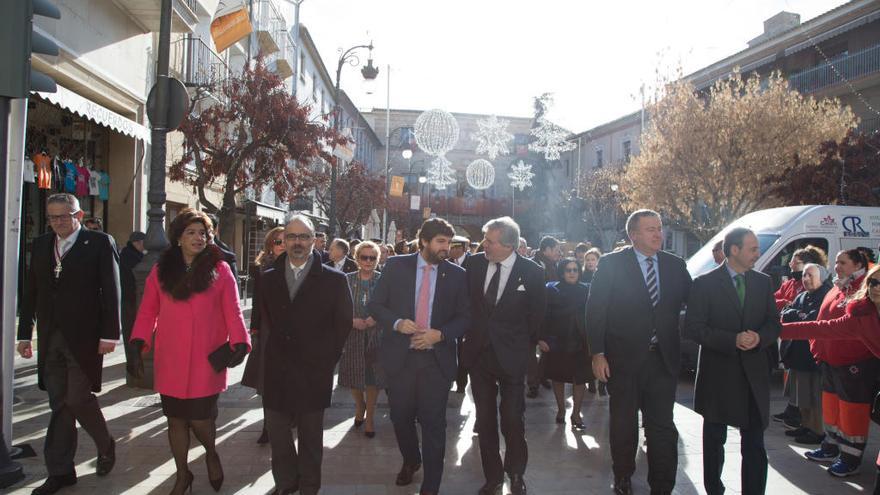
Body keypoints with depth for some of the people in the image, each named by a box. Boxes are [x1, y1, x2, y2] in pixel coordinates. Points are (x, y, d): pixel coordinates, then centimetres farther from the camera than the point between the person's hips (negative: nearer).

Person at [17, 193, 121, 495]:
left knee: (77, 399, -5)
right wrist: (25, 334, 11)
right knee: (60, 403, 8)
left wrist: (109, 334, -13)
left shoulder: (100, 243, -4)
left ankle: (105, 445, 22)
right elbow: (30, 293, 14)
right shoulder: (41, 245, 12)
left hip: (84, 338, -5)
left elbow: (111, 291, -8)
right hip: (50, 339, 5)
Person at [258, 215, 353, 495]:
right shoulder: (269, 278, 6)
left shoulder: (334, 280, -5)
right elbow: (265, 319, 14)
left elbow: (343, 324, 0)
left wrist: (327, 360, -1)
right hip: (277, 370, 3)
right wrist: (276, 350, 7)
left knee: (310, 435, 9)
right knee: (277, 432, 9)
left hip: (314, 371, -3)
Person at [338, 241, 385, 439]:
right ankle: (359, 406, 40)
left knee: (373, 377, 5)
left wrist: (377, 318, -14)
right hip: (352, 335, 1)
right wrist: (352, 321, -13)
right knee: (353, 376, 9)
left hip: (376, 335, -1)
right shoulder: (347, 280, 0)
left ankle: (370, 416, 24)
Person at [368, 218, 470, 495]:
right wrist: (397, 322, -16)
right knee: (401, 417, 16)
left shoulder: (456, 275, 0)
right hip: (400, 356, 1)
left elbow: (464, 317, 3)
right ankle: (410, 461, 45)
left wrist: (440, 334, -14)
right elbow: (375, 305, 2)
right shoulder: (396, 266, -1)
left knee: (433, 423, 2)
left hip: (437, 358, -1)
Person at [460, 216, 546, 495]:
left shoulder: (531, 272, -9)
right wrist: (468, 338, 6)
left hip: (511, 357, -3)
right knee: (485, 419, 12)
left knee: (512, 419, 2)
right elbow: (465, 303, 8)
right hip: (478, 354, 3)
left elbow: (537, 315, 0)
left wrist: (526, 347, 3)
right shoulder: (474, 265, -2)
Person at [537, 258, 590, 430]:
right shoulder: (551, 289, -3)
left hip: (580, 342, 1)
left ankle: (576, 413, 15)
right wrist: (541, 338, -12)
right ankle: (561, 410, 31)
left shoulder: (586, 290, 3)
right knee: (558, 377, 13)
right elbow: (544, 315, -5)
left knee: (580, 379, 1)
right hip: (556, 341, 0)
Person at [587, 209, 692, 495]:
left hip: (663, 359, 2)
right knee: (623, 424, 13)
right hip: (624, 358, -2)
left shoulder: (675, 265, 4)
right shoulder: (611, 264, -6)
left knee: (662, 426, 5)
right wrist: (598, 354, -11)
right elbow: (595, 310, -7)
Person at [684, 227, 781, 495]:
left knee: (754, 443, 5)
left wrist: (760, 337, -14)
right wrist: (733, 340, -20)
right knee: (714, 440, 13)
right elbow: (692, 328, -12)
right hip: (718, 374, -3)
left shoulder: (763, 282, 6)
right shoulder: (705, 283, -7)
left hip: (754, 374, 3)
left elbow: (774, 323, 9)